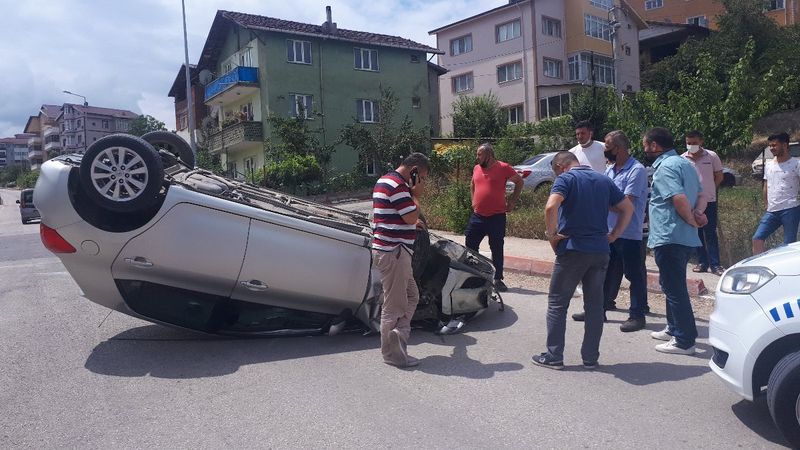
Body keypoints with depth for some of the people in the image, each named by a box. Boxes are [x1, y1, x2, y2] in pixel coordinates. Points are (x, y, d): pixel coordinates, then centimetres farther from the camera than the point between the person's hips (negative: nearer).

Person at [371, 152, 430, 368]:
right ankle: (392, 353, 10)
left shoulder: (385, 181, 17)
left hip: (389, 249, 11)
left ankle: (398, 340, 21)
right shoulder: (397, 185, -17)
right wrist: (416, 195, -5)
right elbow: (411, 217, -18)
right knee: (395, 305, -1)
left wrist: (412, 222, 22)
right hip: (393, 252, -11)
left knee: (411, 296, 18)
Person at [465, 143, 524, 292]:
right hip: (477, 215, 5)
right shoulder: (476, 168, 8)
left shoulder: (503, 168, -6)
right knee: (470, 246, 6)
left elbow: (519, 181, 4)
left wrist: (513, 201, 0)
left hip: (497, 217, -4)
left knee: (497, 249, 4)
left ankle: (498, 279, 14)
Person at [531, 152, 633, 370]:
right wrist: (614, 235, 12)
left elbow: (551, 207, -24)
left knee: (557, 303, 5)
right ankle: (591, 358, 17)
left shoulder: (566, 178, -6)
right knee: (594, 305, 12)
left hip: (572, 249, -5)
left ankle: (554, 356, 8)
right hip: (600, 251, 6)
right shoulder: (604, 180, 13)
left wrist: (552, 234, -12)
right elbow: (627, 208, 15)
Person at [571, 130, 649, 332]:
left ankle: (637, 315, 14)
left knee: (635, 275, 4)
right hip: (609, 231, 8)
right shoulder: (610, 169, 11)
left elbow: (627, 202, -20)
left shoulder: (637, 170, -14)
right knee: (606, 273, 15)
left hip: (630, 234, -8)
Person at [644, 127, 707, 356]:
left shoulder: (665, 167, -15)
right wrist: (698, 213, 0)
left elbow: (679, 199, -26)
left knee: (674, 288, -3)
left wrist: (692, 221, -11)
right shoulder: (685, 163, 17)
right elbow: (701, 196, 20)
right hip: (685, 238, 10)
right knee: (673, 285, 22)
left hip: (669, 237, -10)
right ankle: (674, 329, 33)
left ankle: (684, 341, 3)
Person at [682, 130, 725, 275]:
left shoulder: (711, 156, -2)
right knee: (697, 233, 8)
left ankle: (715, 264, 3)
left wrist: (709, 190, 6)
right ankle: (702, 262, 17)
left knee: (711, 234, -1)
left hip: (709, 201, -2)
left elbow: (719, 176, 7)